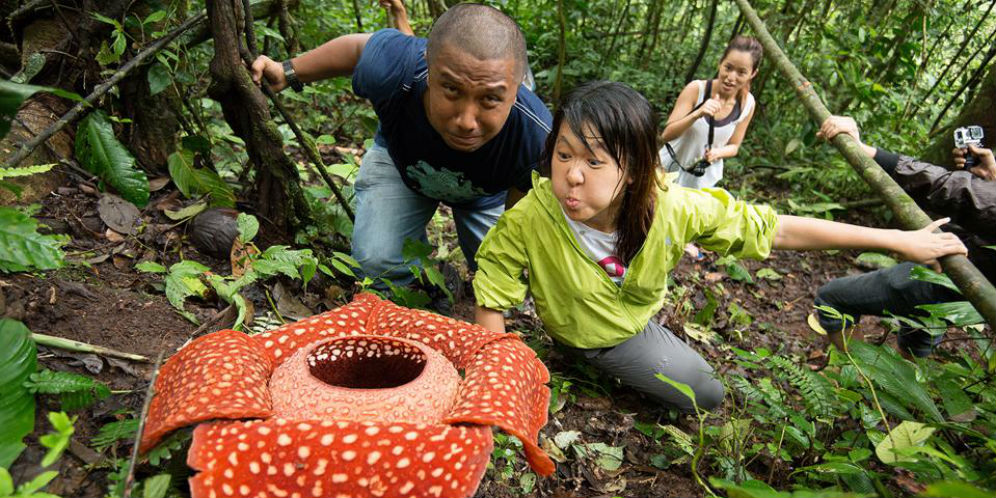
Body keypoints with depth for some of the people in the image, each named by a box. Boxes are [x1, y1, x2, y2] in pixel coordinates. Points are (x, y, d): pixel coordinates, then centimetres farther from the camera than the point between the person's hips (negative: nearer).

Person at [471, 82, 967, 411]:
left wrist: (896, 239, -15)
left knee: (707, 396, 14)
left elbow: (780, 230, -21)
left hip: (631, 324, 3)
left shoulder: (670, 207, -31)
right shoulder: (529, 219, -36)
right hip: (574, 330, -2)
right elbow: (490, 305, -22)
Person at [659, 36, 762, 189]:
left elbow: (733, 146, 0)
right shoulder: (696, 89, -21)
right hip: (668, 174, -2)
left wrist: (717, 152, -22)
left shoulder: (747, 103, -12)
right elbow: (666, 135, -24)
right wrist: (697, 114, -39)